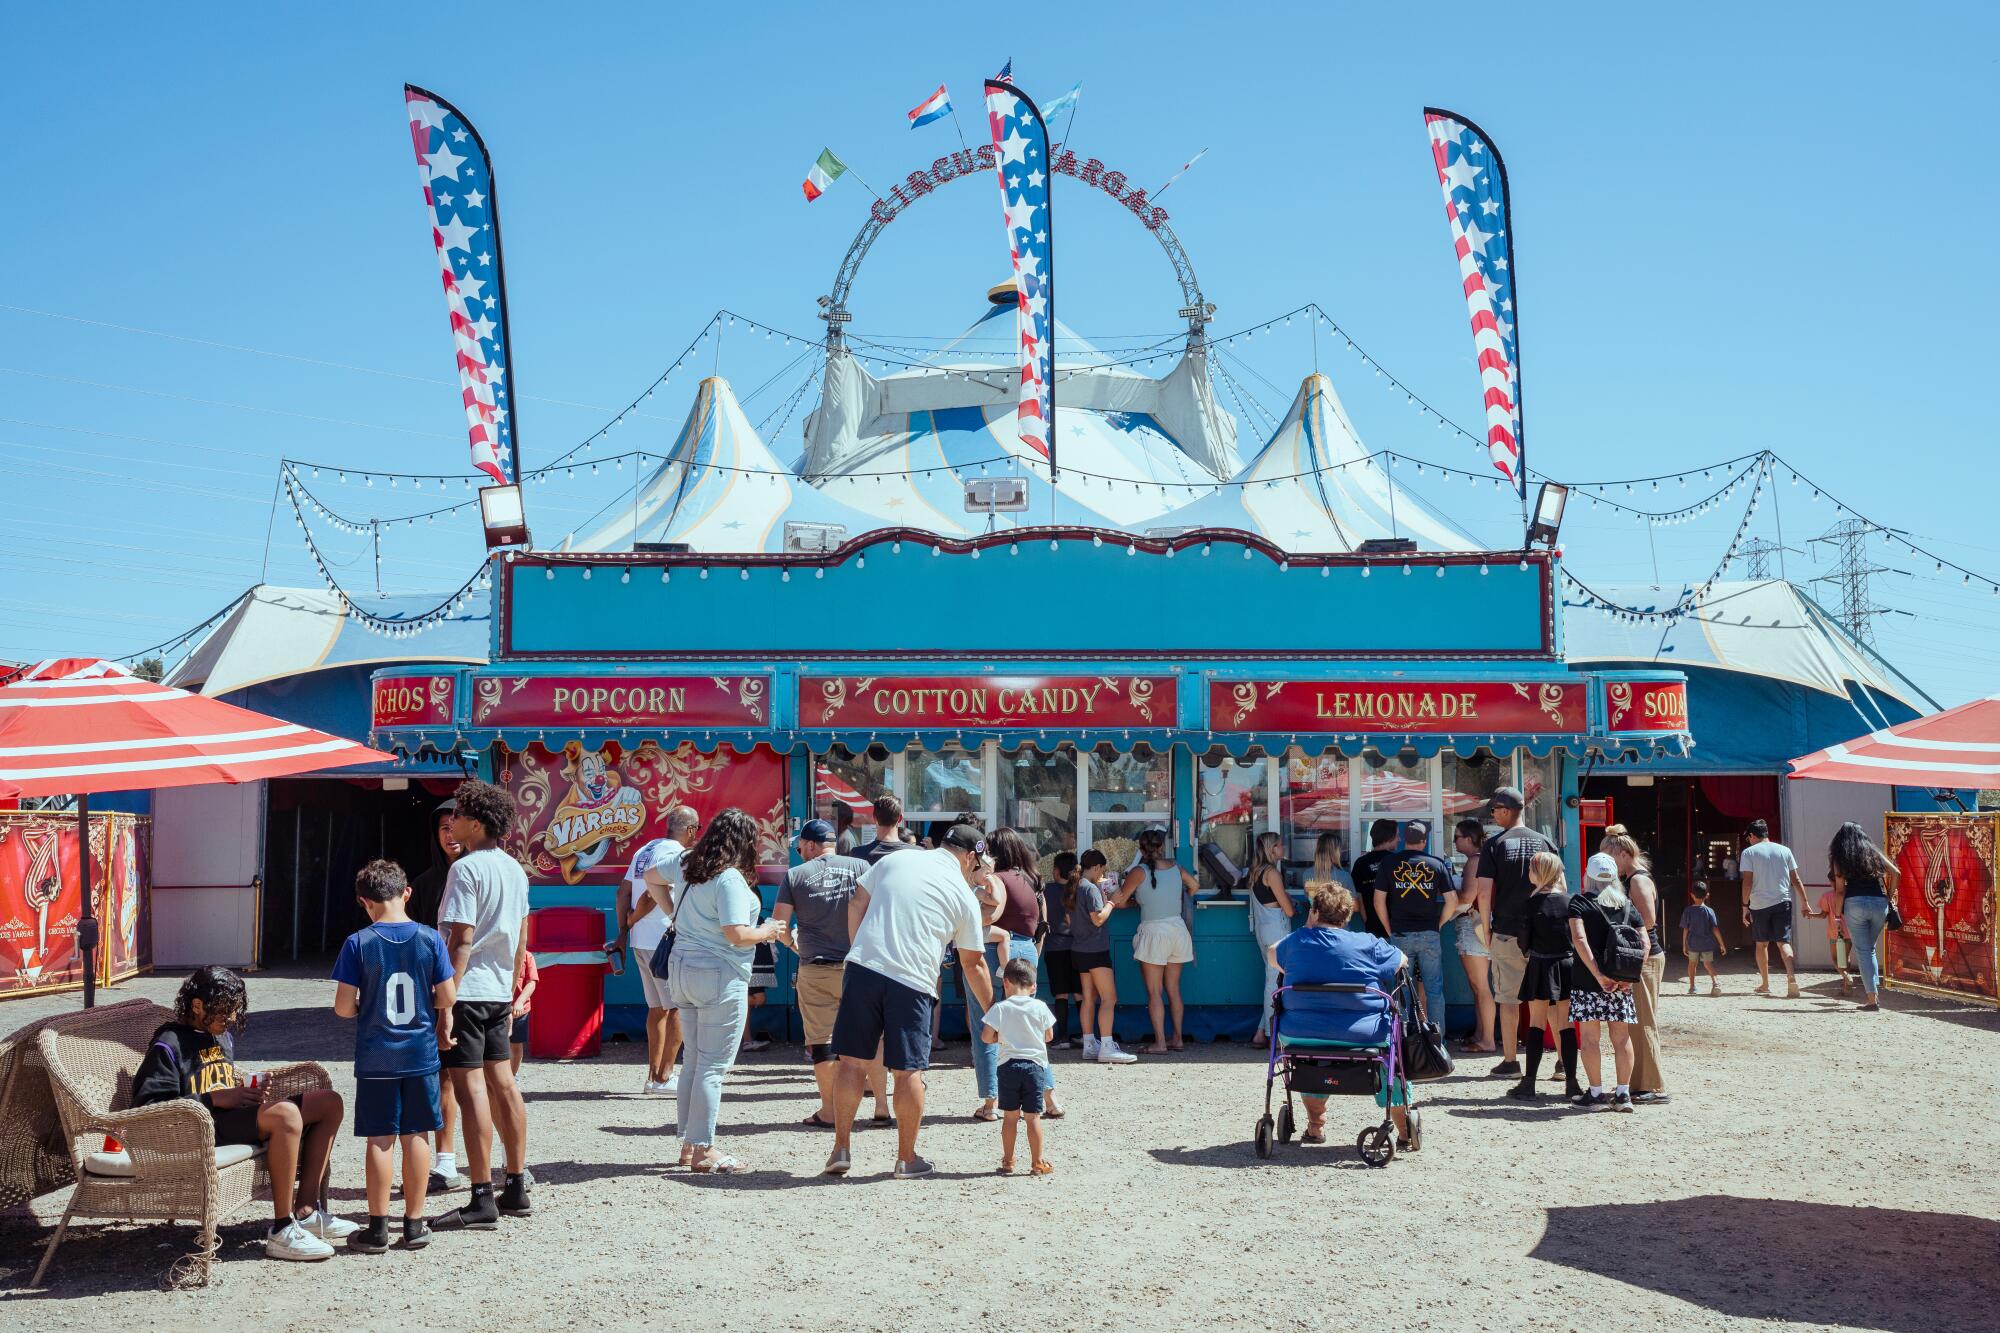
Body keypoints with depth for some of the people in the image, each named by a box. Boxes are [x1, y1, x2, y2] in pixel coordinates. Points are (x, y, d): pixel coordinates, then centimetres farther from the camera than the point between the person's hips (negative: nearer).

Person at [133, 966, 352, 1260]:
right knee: (286, 1113, -36)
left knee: (329, 1102, -1)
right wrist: (214, 1098, -19)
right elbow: (148, 1104, -15)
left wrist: (245, 1091, 9)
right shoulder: (169, 1045, -5)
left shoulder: (224, 1036, 23)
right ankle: (282, 1231, -31)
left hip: (235, 1115, 10)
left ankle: (306, 1212, -3)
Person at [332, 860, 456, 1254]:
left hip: (376, 1057, -1)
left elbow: (343, 1006, -9)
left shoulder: (359, 943, -8)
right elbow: (447, 997, -3)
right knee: (415, 1136, 9)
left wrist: (363, 1010, 12)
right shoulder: (430, 938, -5)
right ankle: (414, 1225, 14)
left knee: (380, 1139, 4)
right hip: (421, 1054, 1)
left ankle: (377, 1227, 9)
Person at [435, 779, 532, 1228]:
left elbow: (461, 940, -19)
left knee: (471, 1089, -6)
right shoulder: (514, 869, 12)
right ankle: (516, 1189, 19)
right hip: (499, 991, 8)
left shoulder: (466, 869, -14)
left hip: (467, 989, -8)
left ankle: (482, 1200, -5)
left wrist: (446, 999, -18)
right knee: (502, 1085, 13)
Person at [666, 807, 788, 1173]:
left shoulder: (689, 868, 7)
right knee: (713, 1066, -2)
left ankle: (688, 1144, 21)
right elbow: (737, 935, -22)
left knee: (692, 1060, 15)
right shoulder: (730, 879, -18)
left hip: (683, 971, 9)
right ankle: (703, 1150, 1)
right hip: (719, 977, -8)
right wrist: (767, 932, -6)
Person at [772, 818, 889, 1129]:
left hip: (815, 970, -1)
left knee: (821, 1039, 6)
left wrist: (794, 944, 17)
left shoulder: (795, 875, 0)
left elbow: (779, 924, -2)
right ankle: (882, 1105, 13)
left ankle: (829, 1111, 10)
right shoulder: (860, 867, 2)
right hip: (858, 964, 1)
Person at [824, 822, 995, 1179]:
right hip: (912, 983, -2)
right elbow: (973, 963, 12)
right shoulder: (964, 895, 7)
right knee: (908, 1071, 7)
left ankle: (841, 1150, 14)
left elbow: (855, 904, 14)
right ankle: (906, 1159, 15)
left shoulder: (893, 860, 13)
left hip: (863, 967, 2)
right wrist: (991, 1012, 22)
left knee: (853, 1062, 9)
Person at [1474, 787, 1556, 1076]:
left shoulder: (1494, 845, -5)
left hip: (1506, 931, -3)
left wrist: (1486, 929, 1)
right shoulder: (1544, 842, 5)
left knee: (1508, 998, 5)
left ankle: (1510, 1060, 8)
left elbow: (1484, 891, -10)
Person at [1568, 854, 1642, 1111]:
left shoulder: (1579, 902, -3)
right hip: (1621, 981, 4)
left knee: (1590, 1037, 2)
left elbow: (1579, 939, -17)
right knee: (1622, 1037, 9)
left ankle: (1596, 1093, 4)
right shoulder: (1626, 904, 9)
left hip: (1587, 980, -3)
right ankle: (1623, 1093, 11)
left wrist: (1597, 974, -17)